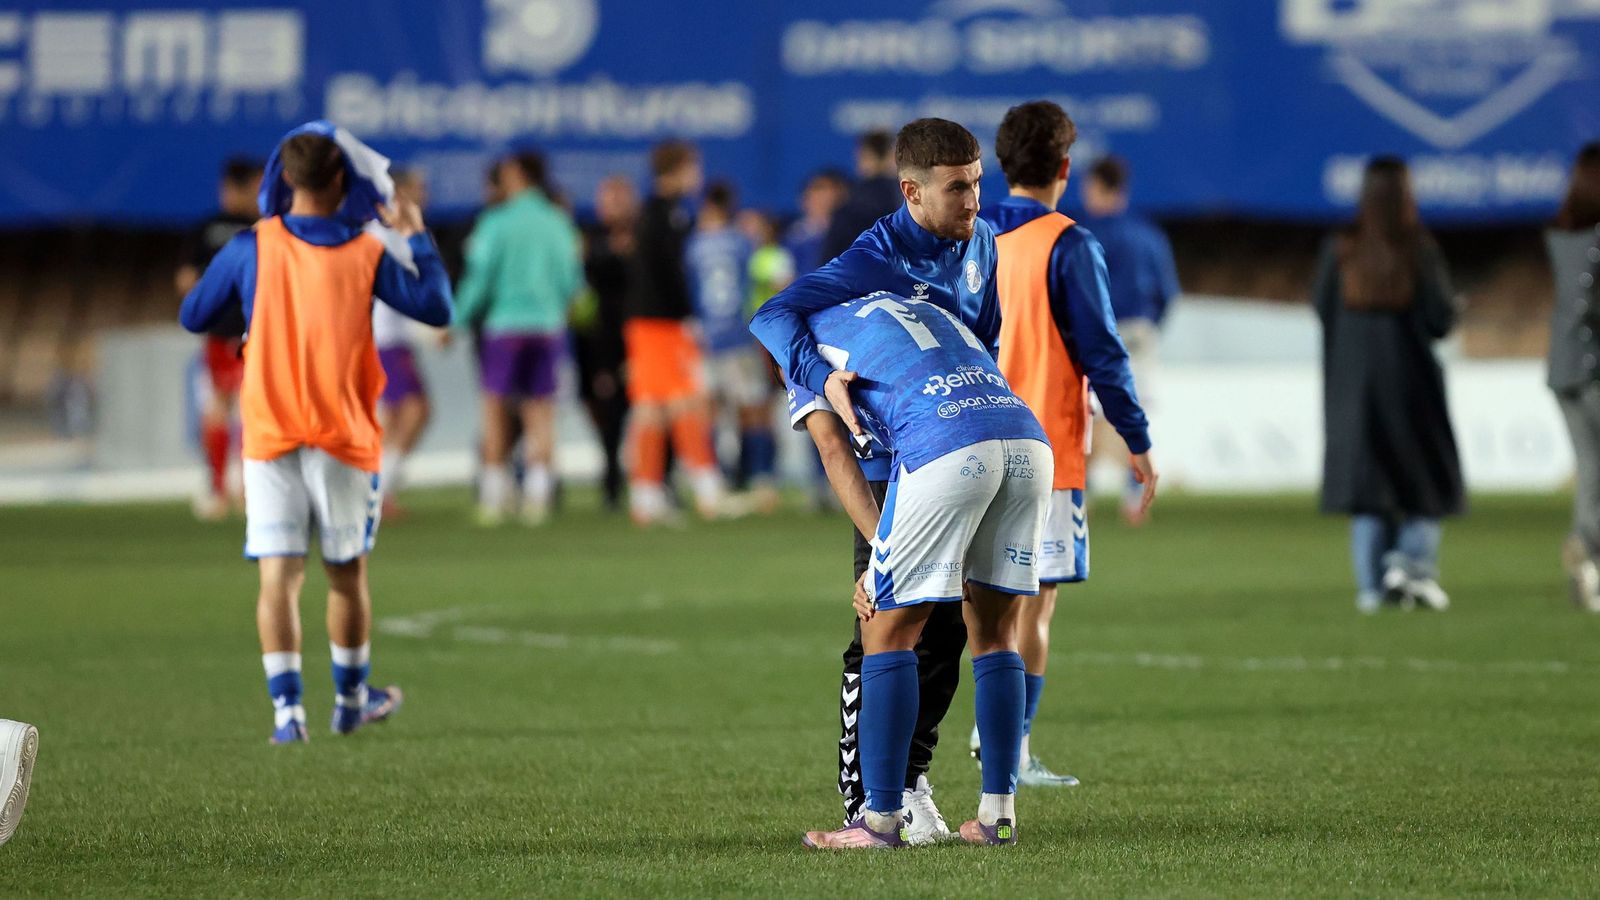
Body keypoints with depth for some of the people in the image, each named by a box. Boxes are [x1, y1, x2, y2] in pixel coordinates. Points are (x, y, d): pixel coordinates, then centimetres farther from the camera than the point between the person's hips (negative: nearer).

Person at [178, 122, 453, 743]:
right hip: (345, 436, 0)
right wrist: (416, 238, 15)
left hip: (269, 439, 0)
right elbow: (436, 308, 4)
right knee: (347, 574, 15)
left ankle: (286, 707, -15)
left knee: (279, 575, -3)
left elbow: (192, 317, 8)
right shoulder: (366, 253, -4)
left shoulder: (251, 249, -3)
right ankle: (351, 699, 29)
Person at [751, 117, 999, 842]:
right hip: (889, 467, -6)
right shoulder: (875, 260, -18)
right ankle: (863, 801, -1)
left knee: (946, 629, 9)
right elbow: (775, 315, -28)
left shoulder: (982, 245, 2)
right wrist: (824, 378, -45)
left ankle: (911, 781, 20)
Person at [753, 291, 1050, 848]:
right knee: (995, 633, 17)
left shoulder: (796, 331, 23)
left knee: (888, 631, 6)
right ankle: (998, 813, 17)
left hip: (945, 447, -6)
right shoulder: (915, 306, 39)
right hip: (1028, 440, 6)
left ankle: (882, 818, 4)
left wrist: (885, 557, 6)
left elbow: (834, 450, 11)